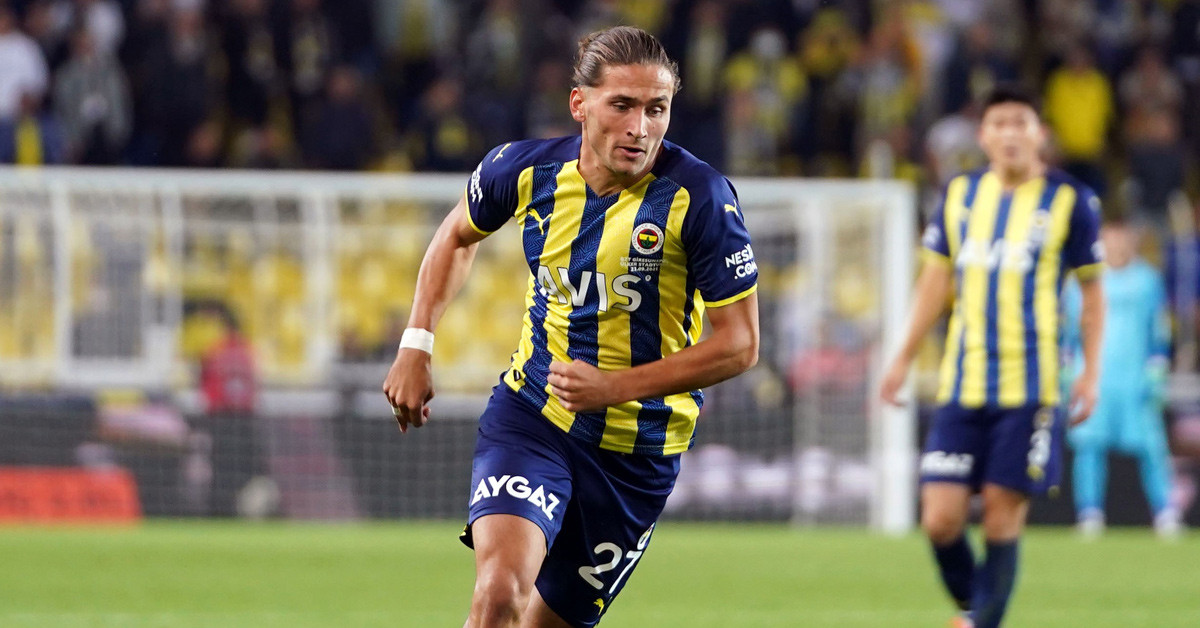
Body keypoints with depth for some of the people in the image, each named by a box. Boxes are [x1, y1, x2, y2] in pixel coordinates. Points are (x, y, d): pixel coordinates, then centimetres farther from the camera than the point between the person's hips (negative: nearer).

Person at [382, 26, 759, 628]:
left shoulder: (698, 196, -18)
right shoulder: (526, 170, -9)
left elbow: (739, 343, -13)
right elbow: (458, 234, 15)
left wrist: (615, 387, -23)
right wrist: (415, 346, 6)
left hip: (639, 452, -1)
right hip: (528, 416, 1)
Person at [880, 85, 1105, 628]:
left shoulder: (1070, 201, 0)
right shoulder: (960, 194, 9)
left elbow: (1091, 290, 6)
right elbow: (937, 277, 18)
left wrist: (1090, 373, -2)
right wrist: (904, 359, 17)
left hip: (1029, 387, -3)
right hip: (961, 388, 3)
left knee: (1002, 516, -5)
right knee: (940, 518, -4)